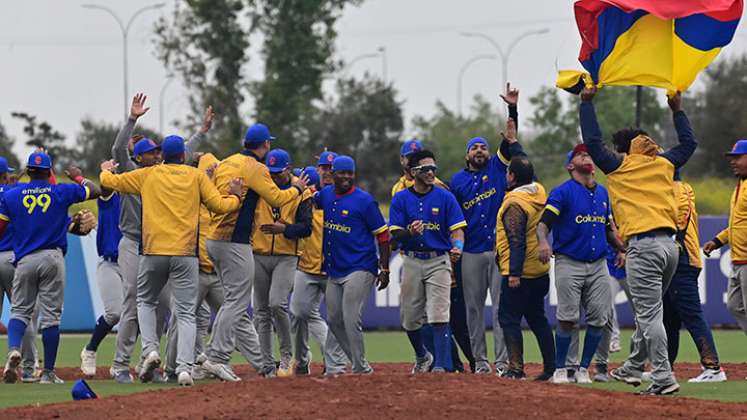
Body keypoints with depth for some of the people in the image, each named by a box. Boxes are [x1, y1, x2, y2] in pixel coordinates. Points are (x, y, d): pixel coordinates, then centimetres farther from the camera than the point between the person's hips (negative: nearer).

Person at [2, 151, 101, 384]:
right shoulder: (62, 192, 3)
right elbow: (95, 190, 15)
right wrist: (79, 177, 32)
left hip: (25, 260, 0)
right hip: (53, 258, 0)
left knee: (20, 310, 8)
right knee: (50, 315, 2)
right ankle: (48, 372, 3)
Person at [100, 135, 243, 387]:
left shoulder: (148, 175, 8)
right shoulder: (196, 176, 5)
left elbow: (110, 181, 17)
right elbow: (220, 206, -1)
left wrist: (106, 170, 40)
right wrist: (235, 196, 20)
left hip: (153, 252, 1)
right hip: (185, 253, -1)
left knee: (146, 301, 22)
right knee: (185, 312, 2)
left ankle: (150, 349, 1)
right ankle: (185, 367, -12)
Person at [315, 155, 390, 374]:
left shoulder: (364, 201, -10)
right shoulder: (326, 195, 9)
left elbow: (382, 235, -7)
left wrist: (384, 269, -11)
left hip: (359, 270, -7)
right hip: (333, 271, 7)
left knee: (351, 319, -14)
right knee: (334, 320, 9)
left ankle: (361, 368, -7)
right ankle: (358, 363, 20)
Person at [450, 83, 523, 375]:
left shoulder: (497, 167, 9)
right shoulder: (457, 181, 11)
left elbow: (511, 141, -2)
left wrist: (513, 109, -13)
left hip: (499, 249, -2)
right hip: (471, 252, 2)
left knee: (501, 306, -5)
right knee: (474, 307, 4)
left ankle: (502, 361, -7)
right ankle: (479, 360, 11)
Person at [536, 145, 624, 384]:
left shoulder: (602, 193, 16)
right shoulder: (563, 192, -4)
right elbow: (543, 223, -13)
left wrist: (624, 248, 10)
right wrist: (543, 242, -34)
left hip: (598, 264, 5)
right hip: (569, 263, -5)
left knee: (599, 318, -1)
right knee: (568, 319, -9)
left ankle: (583, 369, 10)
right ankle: (560, 369, 2)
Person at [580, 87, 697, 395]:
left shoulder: (620, 166, 2)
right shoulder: (664, 163, 15)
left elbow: (592, 140, 0)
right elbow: (689, 143, 32)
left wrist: (587, 102, 9)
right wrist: (677, 109, 41)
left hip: (644, 247, -6)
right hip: (669, 246, 6)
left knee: (649, 315, -10)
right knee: (648, 312, 20)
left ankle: (663, 378, -17)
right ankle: (633, 368, 31)